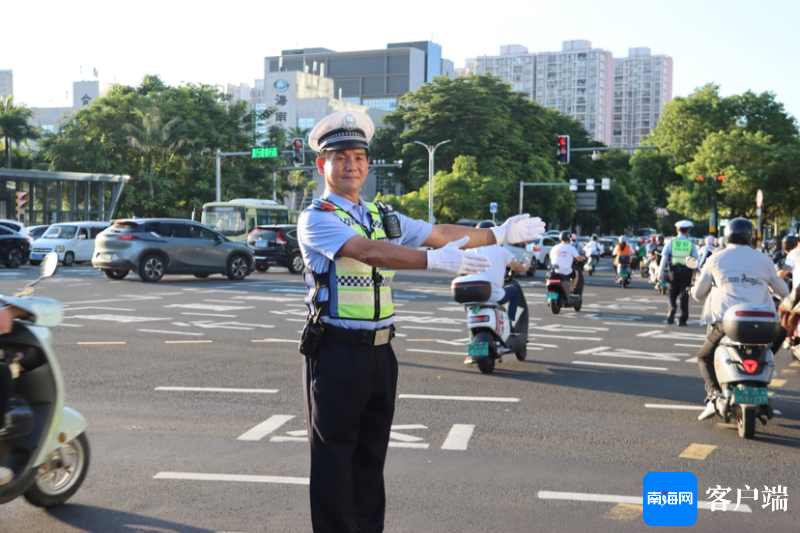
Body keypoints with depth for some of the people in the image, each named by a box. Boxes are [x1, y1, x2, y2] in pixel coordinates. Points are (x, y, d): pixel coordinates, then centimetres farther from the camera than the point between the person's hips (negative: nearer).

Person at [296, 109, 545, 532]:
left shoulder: (383, 216, 14)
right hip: (337, 352, -7)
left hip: (379, 351, 7)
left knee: (371, 454, 13)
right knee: (334, 457, 1)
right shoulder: (316, 218, -10)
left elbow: (438, 233, 19)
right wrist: (435, 260, -37)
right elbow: (366, 251, -27)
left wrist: (499, 234, 19)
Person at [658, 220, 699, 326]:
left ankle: (672, 307, -14)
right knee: (684, 295, 5)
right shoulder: (691, 244, 2)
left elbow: (664, 258, -4)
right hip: (686, 272, 0)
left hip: (673, 271, 0)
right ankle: (682, 319, 4)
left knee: (672, 293, 15)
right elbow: (695, 260, -2)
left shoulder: (671, 242, 2)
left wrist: (660, 272, -2)